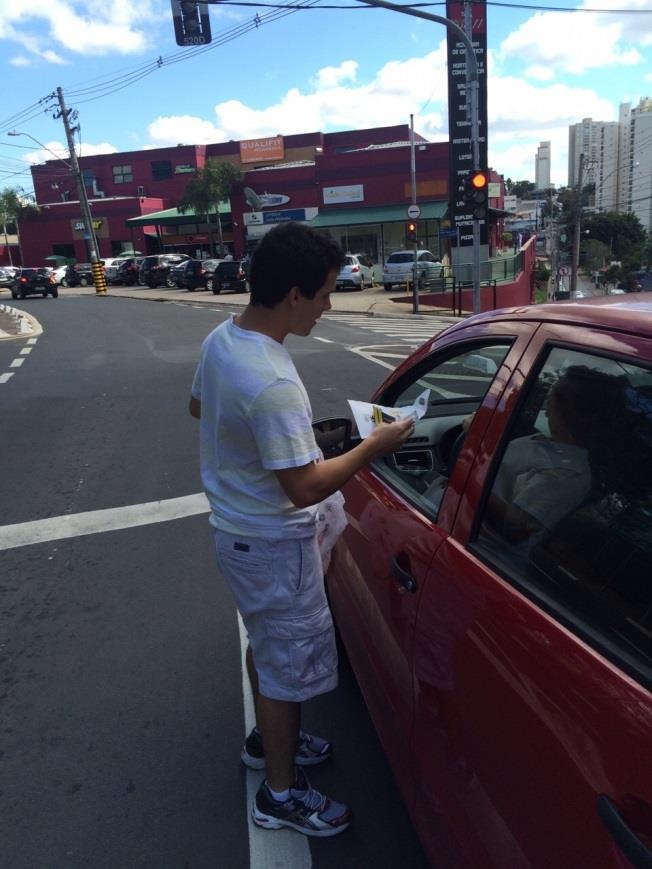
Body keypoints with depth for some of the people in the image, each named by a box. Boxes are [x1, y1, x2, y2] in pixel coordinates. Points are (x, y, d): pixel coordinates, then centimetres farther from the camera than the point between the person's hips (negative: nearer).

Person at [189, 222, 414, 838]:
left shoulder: (220, 338, -3)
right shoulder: (274, 384, -33)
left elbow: (198, 407, 14)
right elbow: (306, 488, -28)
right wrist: (373, 446, -16)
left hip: (234, 526, 9)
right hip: (273, 545, -9)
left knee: (265, 643, 28)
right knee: (288, 666, 11)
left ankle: (268, 739, 51)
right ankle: (280, 795, 34)